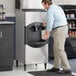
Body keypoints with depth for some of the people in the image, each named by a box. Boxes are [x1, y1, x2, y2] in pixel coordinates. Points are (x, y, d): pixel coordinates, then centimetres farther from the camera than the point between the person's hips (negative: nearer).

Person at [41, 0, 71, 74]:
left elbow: (49, 24, -15)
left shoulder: (50, 11, -13)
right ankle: (56, 67, 21)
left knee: (60, 50, -8)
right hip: (64, 28, 10)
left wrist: (46, 34, -2)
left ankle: (67, 68, -9)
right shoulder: (58, 8, 17)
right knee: (56, 48, 15)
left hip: (59, 30, -10)